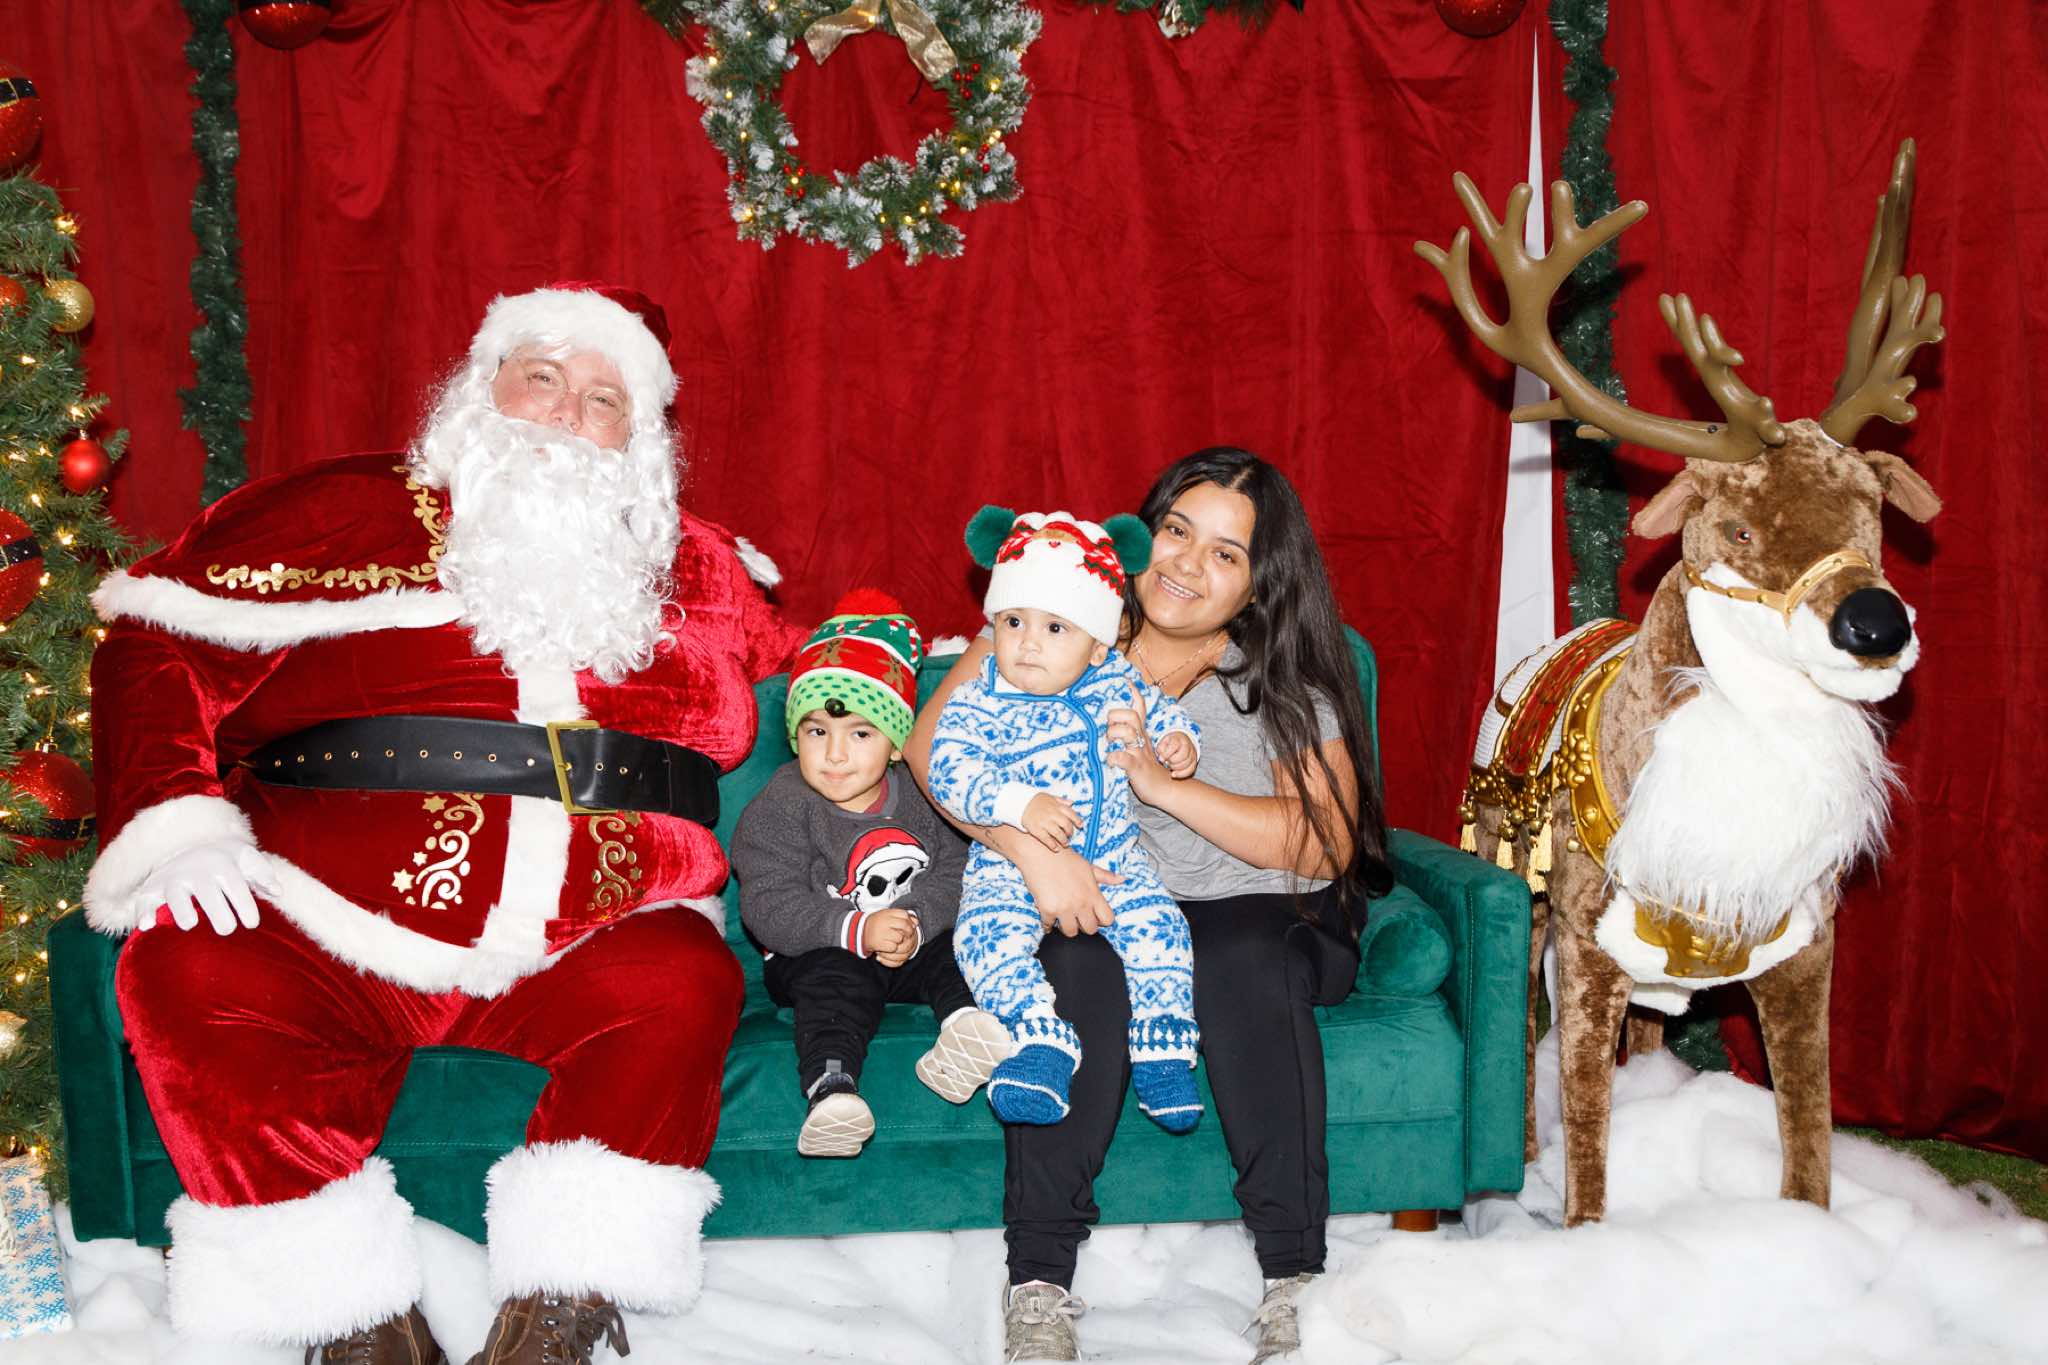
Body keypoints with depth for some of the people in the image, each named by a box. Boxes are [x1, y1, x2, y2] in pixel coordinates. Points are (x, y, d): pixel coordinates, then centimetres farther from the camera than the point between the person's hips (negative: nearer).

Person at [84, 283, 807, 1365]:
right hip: (331, 939, 0)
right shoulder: (347, 511, 11)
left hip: (571, 955, 1)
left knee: (682, 984, -29)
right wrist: (174, 826, -7)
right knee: (187, 971, -28)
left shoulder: (693, 567, 18)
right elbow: (158, 646, 7)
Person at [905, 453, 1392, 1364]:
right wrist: (1032, 846, -25)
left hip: (1256, 922, 0)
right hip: (1091, 909, 0)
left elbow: (1329, 844, -10)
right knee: (1083, 959, -32)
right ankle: (1040, 1283, -24)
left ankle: (1294, 1275, -24)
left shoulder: (1288, 682, 0)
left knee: (1245, 953, -32)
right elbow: (933, 744, -10)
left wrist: (1169, 786, -20)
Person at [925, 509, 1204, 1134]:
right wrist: (1020, 804, -33)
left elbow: (1160, 709, 20)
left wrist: (1179, 738, -3)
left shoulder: (1116, 681, 2)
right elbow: (949, 768, -21)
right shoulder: (976, 702, -10)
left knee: (1156, 925, -17)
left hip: (1114, 859, 3)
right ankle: (1044, 1037, -24)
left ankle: (1160, 1044, -8)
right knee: (989, 934, -27)